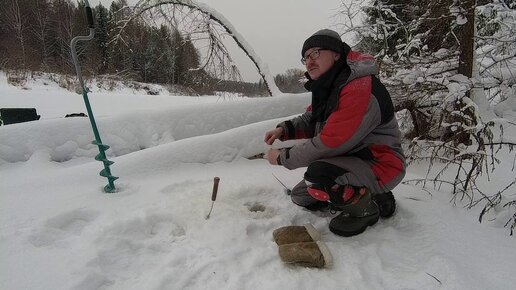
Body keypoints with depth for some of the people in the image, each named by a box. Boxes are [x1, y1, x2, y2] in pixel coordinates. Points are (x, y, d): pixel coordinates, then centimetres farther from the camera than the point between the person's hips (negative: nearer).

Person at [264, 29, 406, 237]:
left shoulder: (359, 89, -26)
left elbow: (329, 144, -28)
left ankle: (365, 209, -6)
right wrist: (284, 130, -6)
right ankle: (371, 196, 16)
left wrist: (283, 158, -17)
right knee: (300, 197, 14)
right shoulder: (326, 88, 5)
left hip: (379, 165, -10)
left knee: (317, 175, -35)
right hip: (350, 160, 10)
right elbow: (310, 120, 14)